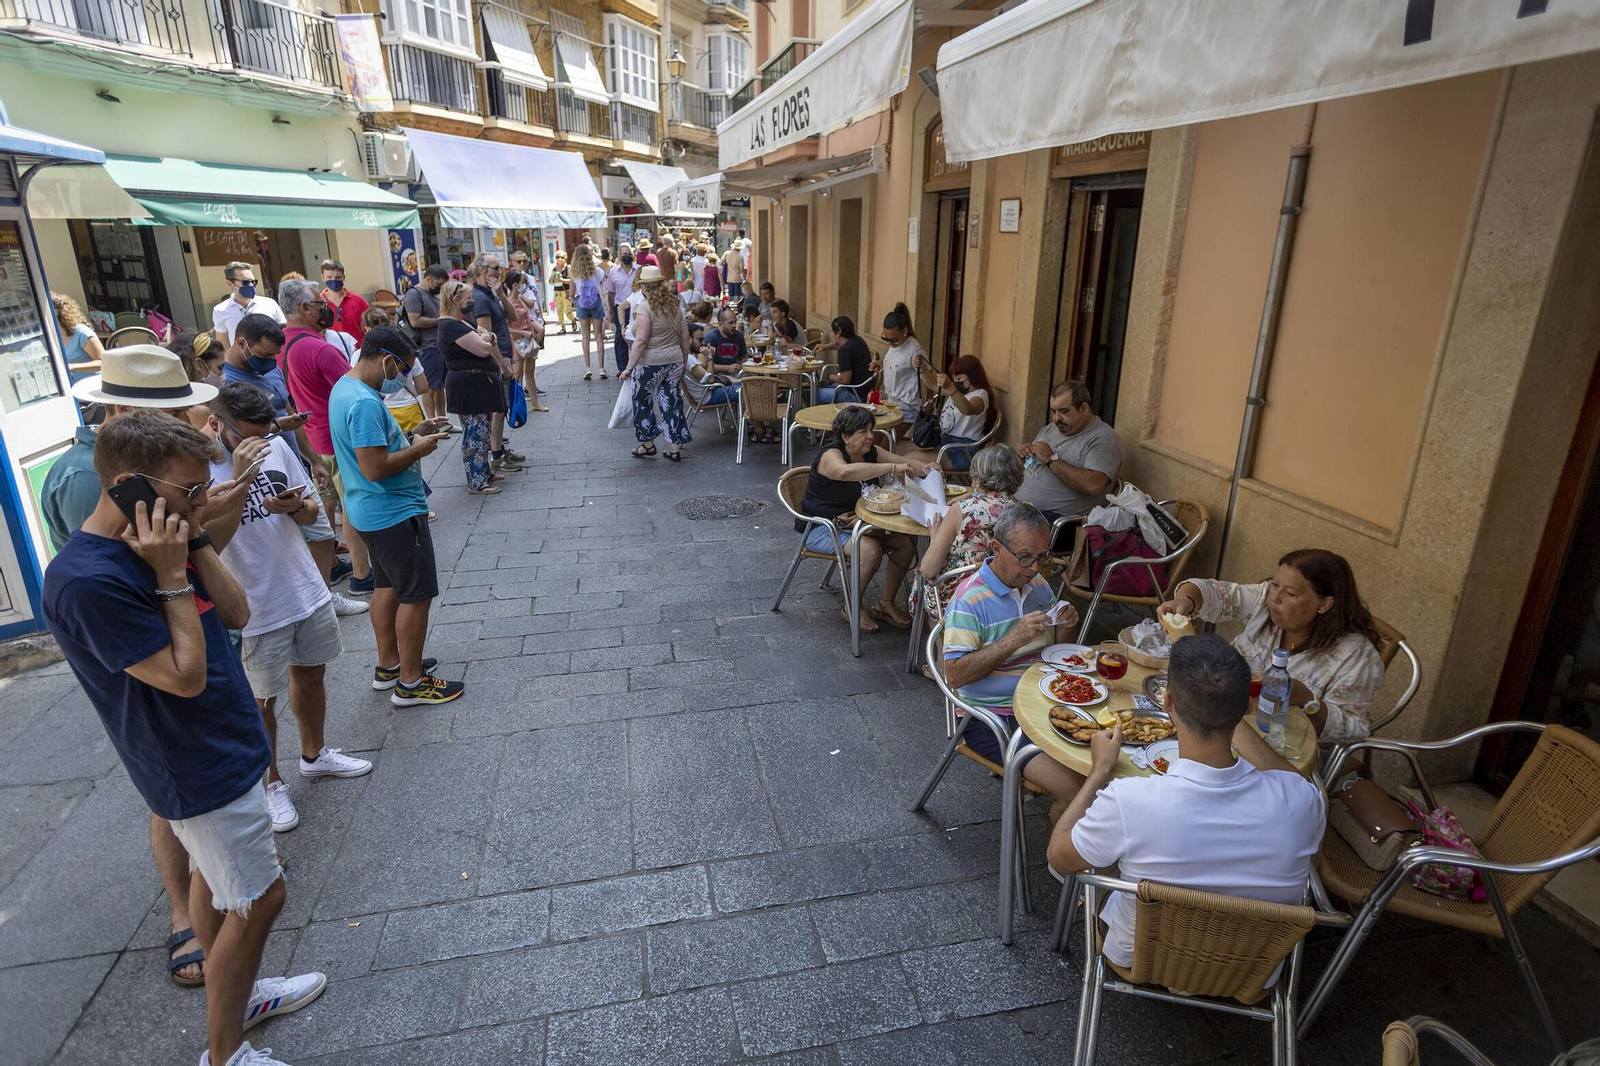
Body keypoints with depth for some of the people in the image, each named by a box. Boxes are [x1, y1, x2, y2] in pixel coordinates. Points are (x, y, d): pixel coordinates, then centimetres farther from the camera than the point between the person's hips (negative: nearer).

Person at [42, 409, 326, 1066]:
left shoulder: (156, 543, -2)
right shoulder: (87, 581, -28)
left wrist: (195, 543, -10)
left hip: (220, 744, 9)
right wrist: (172, 578, -27)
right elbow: (185, 676, -26)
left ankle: (235, 991, 44)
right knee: (259, 898, 3)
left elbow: (236, 614, -1)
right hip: (199, 769, -9)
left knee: (213, 874, 24)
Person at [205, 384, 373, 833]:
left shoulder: (276, 445, -4)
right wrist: (240, 478, -34)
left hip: (308, 591, 5)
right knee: (261, 701, 11)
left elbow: (312, 513, 5)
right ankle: (271, 783, 33)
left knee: (310, 676, 22)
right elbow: (210, 543, -29)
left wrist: (296, 506, -18)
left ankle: (314, 754, 45)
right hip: (256, 610, -5)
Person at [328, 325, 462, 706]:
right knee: (416, 596, 0)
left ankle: (388, 665, 34)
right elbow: (375, 467, -29)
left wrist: (411, 436, 8)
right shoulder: (364, 403, -25)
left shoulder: (344, 388, 8)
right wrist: (418, 449, -16)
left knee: (388, 586, 21)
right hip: (394, 513, -11)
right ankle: (410, 683, 11)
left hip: (372, 511, 11)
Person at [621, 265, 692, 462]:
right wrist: (683, 361, 19)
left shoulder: (646, 309, -13)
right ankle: (674, 448, 12)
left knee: (643, 403, 11)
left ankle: (648, 444, 21)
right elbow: (685, 336, 10)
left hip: (650, 365, -6)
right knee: (672, 403, 9)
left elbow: (641, 341, -19)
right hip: (674, 363, 6)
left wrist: (629, 367, -17)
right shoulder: (674, 306, 7)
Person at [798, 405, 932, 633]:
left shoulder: (871, 454, 2)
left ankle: (886, 604, 7)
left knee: (905, 545, -9)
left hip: (856, 521, 8)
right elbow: (845, 471, -46)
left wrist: (925, 469, -21)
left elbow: (907, 464, 4)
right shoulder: (830, 455, -22)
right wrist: (892, 468, -45)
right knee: (871, 549, -30)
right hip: (820, 528, -8)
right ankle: (852, 608, -8)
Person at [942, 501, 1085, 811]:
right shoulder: (970, 599, -15)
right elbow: (955, 675, -20)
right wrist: (1014, 639, -26)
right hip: (994, 717, -7)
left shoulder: (1039, 586, 9)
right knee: (1075, 789, -20)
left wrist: (1064, 628, -5)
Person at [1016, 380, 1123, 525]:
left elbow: (1093, 486, -22)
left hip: (1057, 518, -7)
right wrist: (1025, 457, 4)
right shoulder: (1050, 429, 18)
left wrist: (1051, 460, -16)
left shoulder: (1103, 439, -7)